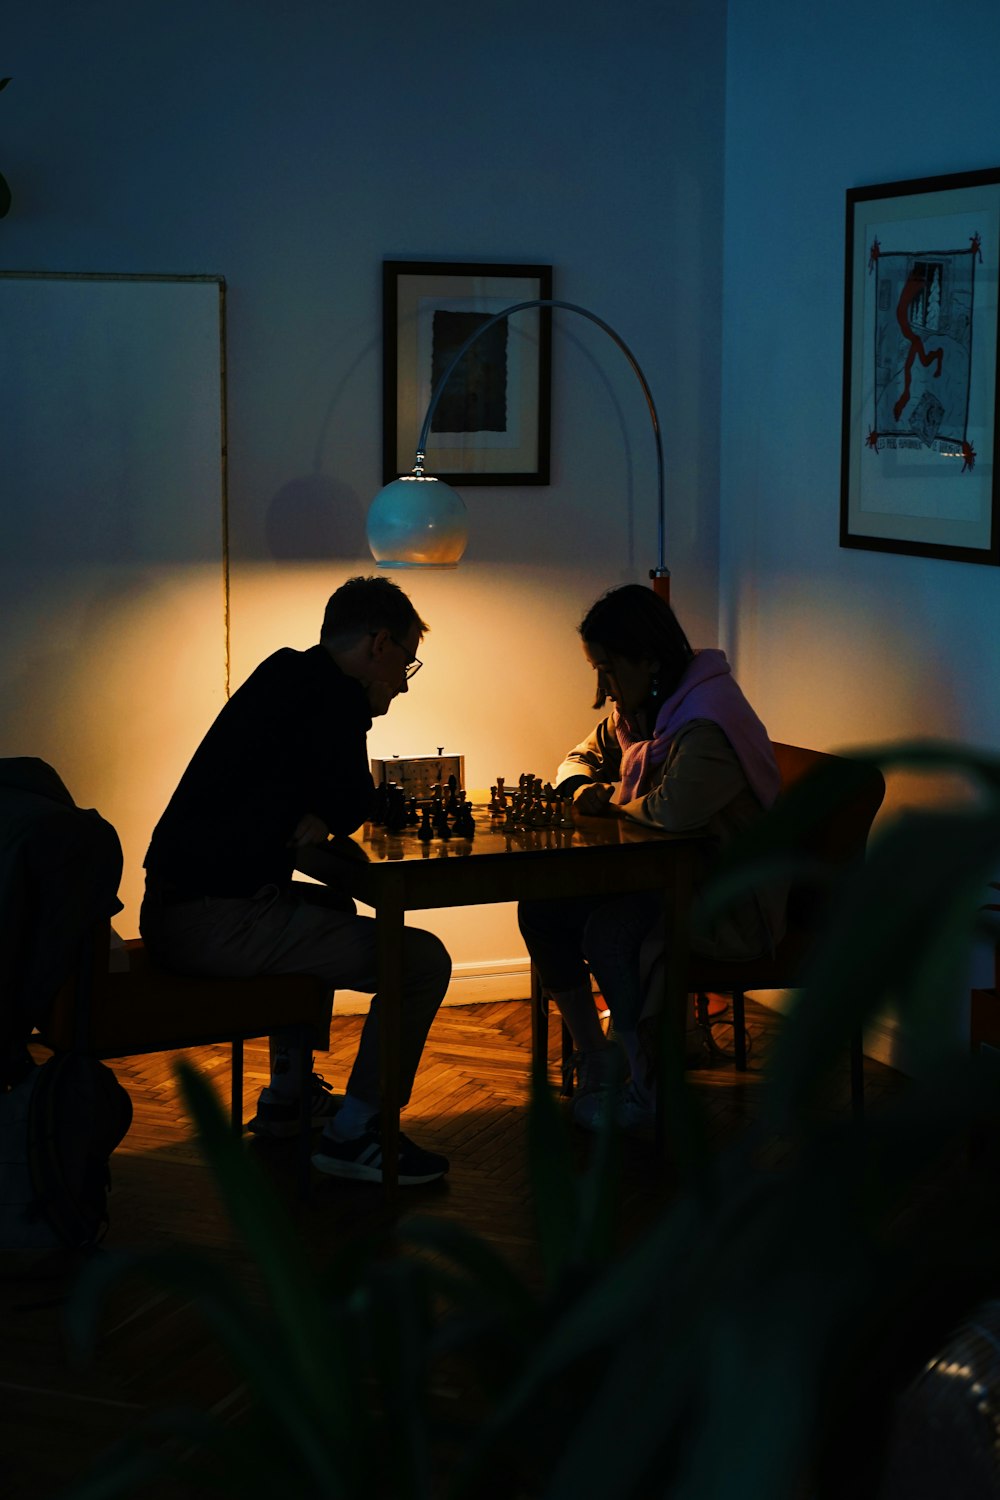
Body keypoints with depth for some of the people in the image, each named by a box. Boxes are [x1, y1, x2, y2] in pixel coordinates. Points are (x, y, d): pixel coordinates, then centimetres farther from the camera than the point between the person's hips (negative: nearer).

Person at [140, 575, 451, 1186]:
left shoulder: (284, 677, 20)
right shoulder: (337, 696, -10)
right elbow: (350, 808, -9)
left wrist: (315, 821, 6)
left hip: (172, 906, 11)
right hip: (218, 923, -11)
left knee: (334, 907, 38)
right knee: (424, 961, -11)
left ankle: (287, 1095, 41)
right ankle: (353, 1133, 0)